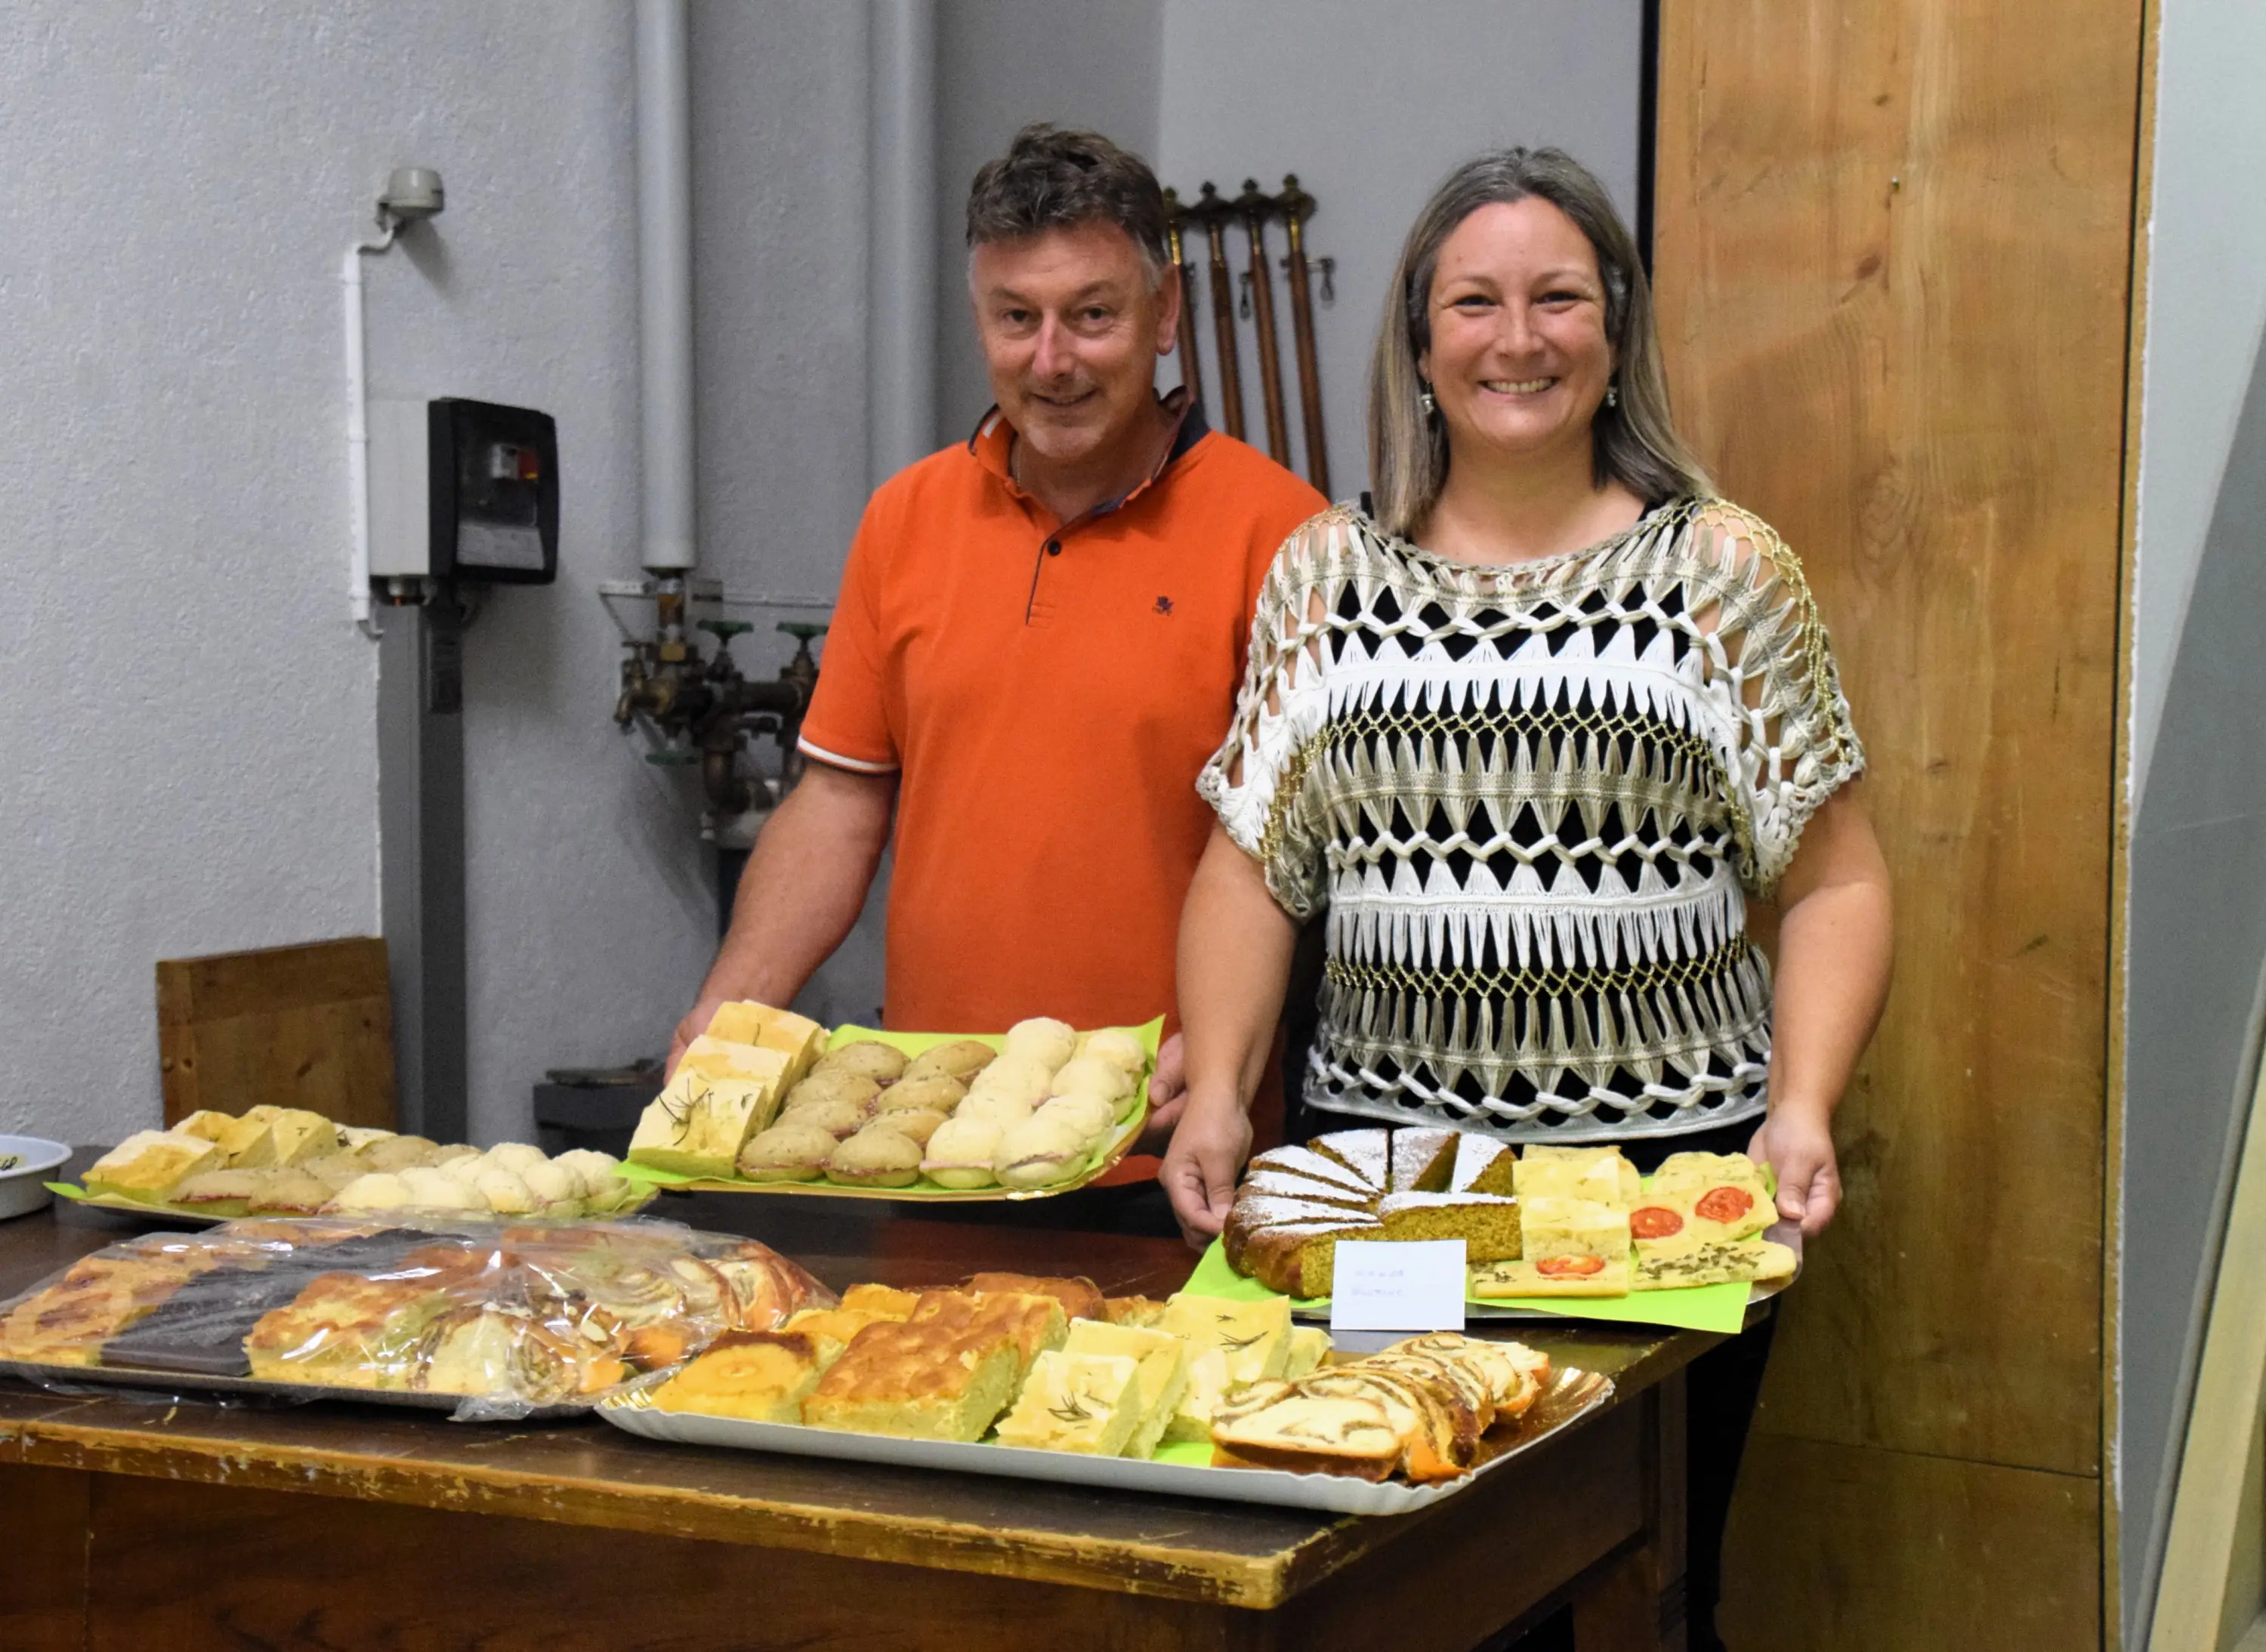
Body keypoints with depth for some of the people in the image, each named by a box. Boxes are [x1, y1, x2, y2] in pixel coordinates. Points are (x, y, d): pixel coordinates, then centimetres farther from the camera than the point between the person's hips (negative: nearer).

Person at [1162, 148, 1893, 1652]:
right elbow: (1252, 864, 7)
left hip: (1670, 1157, -1)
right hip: (1383, 1157, 2)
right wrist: (1218, 1094, -6)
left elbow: (1833, 880, 1)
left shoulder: (1727, 572, 2)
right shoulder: (1325, 575, 8)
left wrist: (1803, 1108, -12)